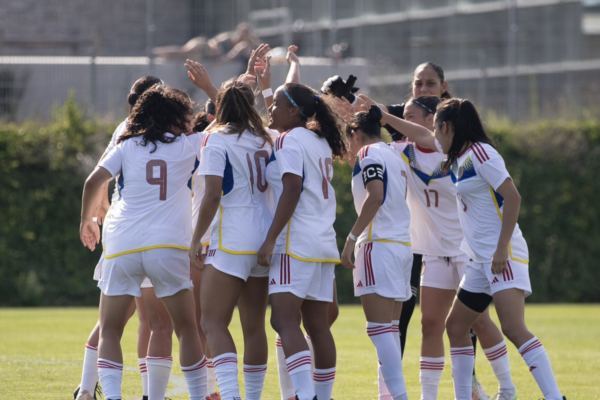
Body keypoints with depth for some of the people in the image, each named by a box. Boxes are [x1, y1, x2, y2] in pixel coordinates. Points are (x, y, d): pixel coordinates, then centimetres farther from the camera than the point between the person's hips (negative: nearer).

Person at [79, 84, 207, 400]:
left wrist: (86, 220, 16)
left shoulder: (127, 146, 11)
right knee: (186, 328, 11)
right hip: (167, 245, -1)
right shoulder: (187, 146, 9)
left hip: (121, 246, 1)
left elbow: (93, 181, 2)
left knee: (109, 330, 6)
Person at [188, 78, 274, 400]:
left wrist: (196, 240, -11)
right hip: (264, 239, 7)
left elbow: (213, 195, -15)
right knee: (254, 326, 10)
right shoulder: (263, 140, 10)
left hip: (231, 241, -7)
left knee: (213, 323, -7)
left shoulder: (217, 139, -7)